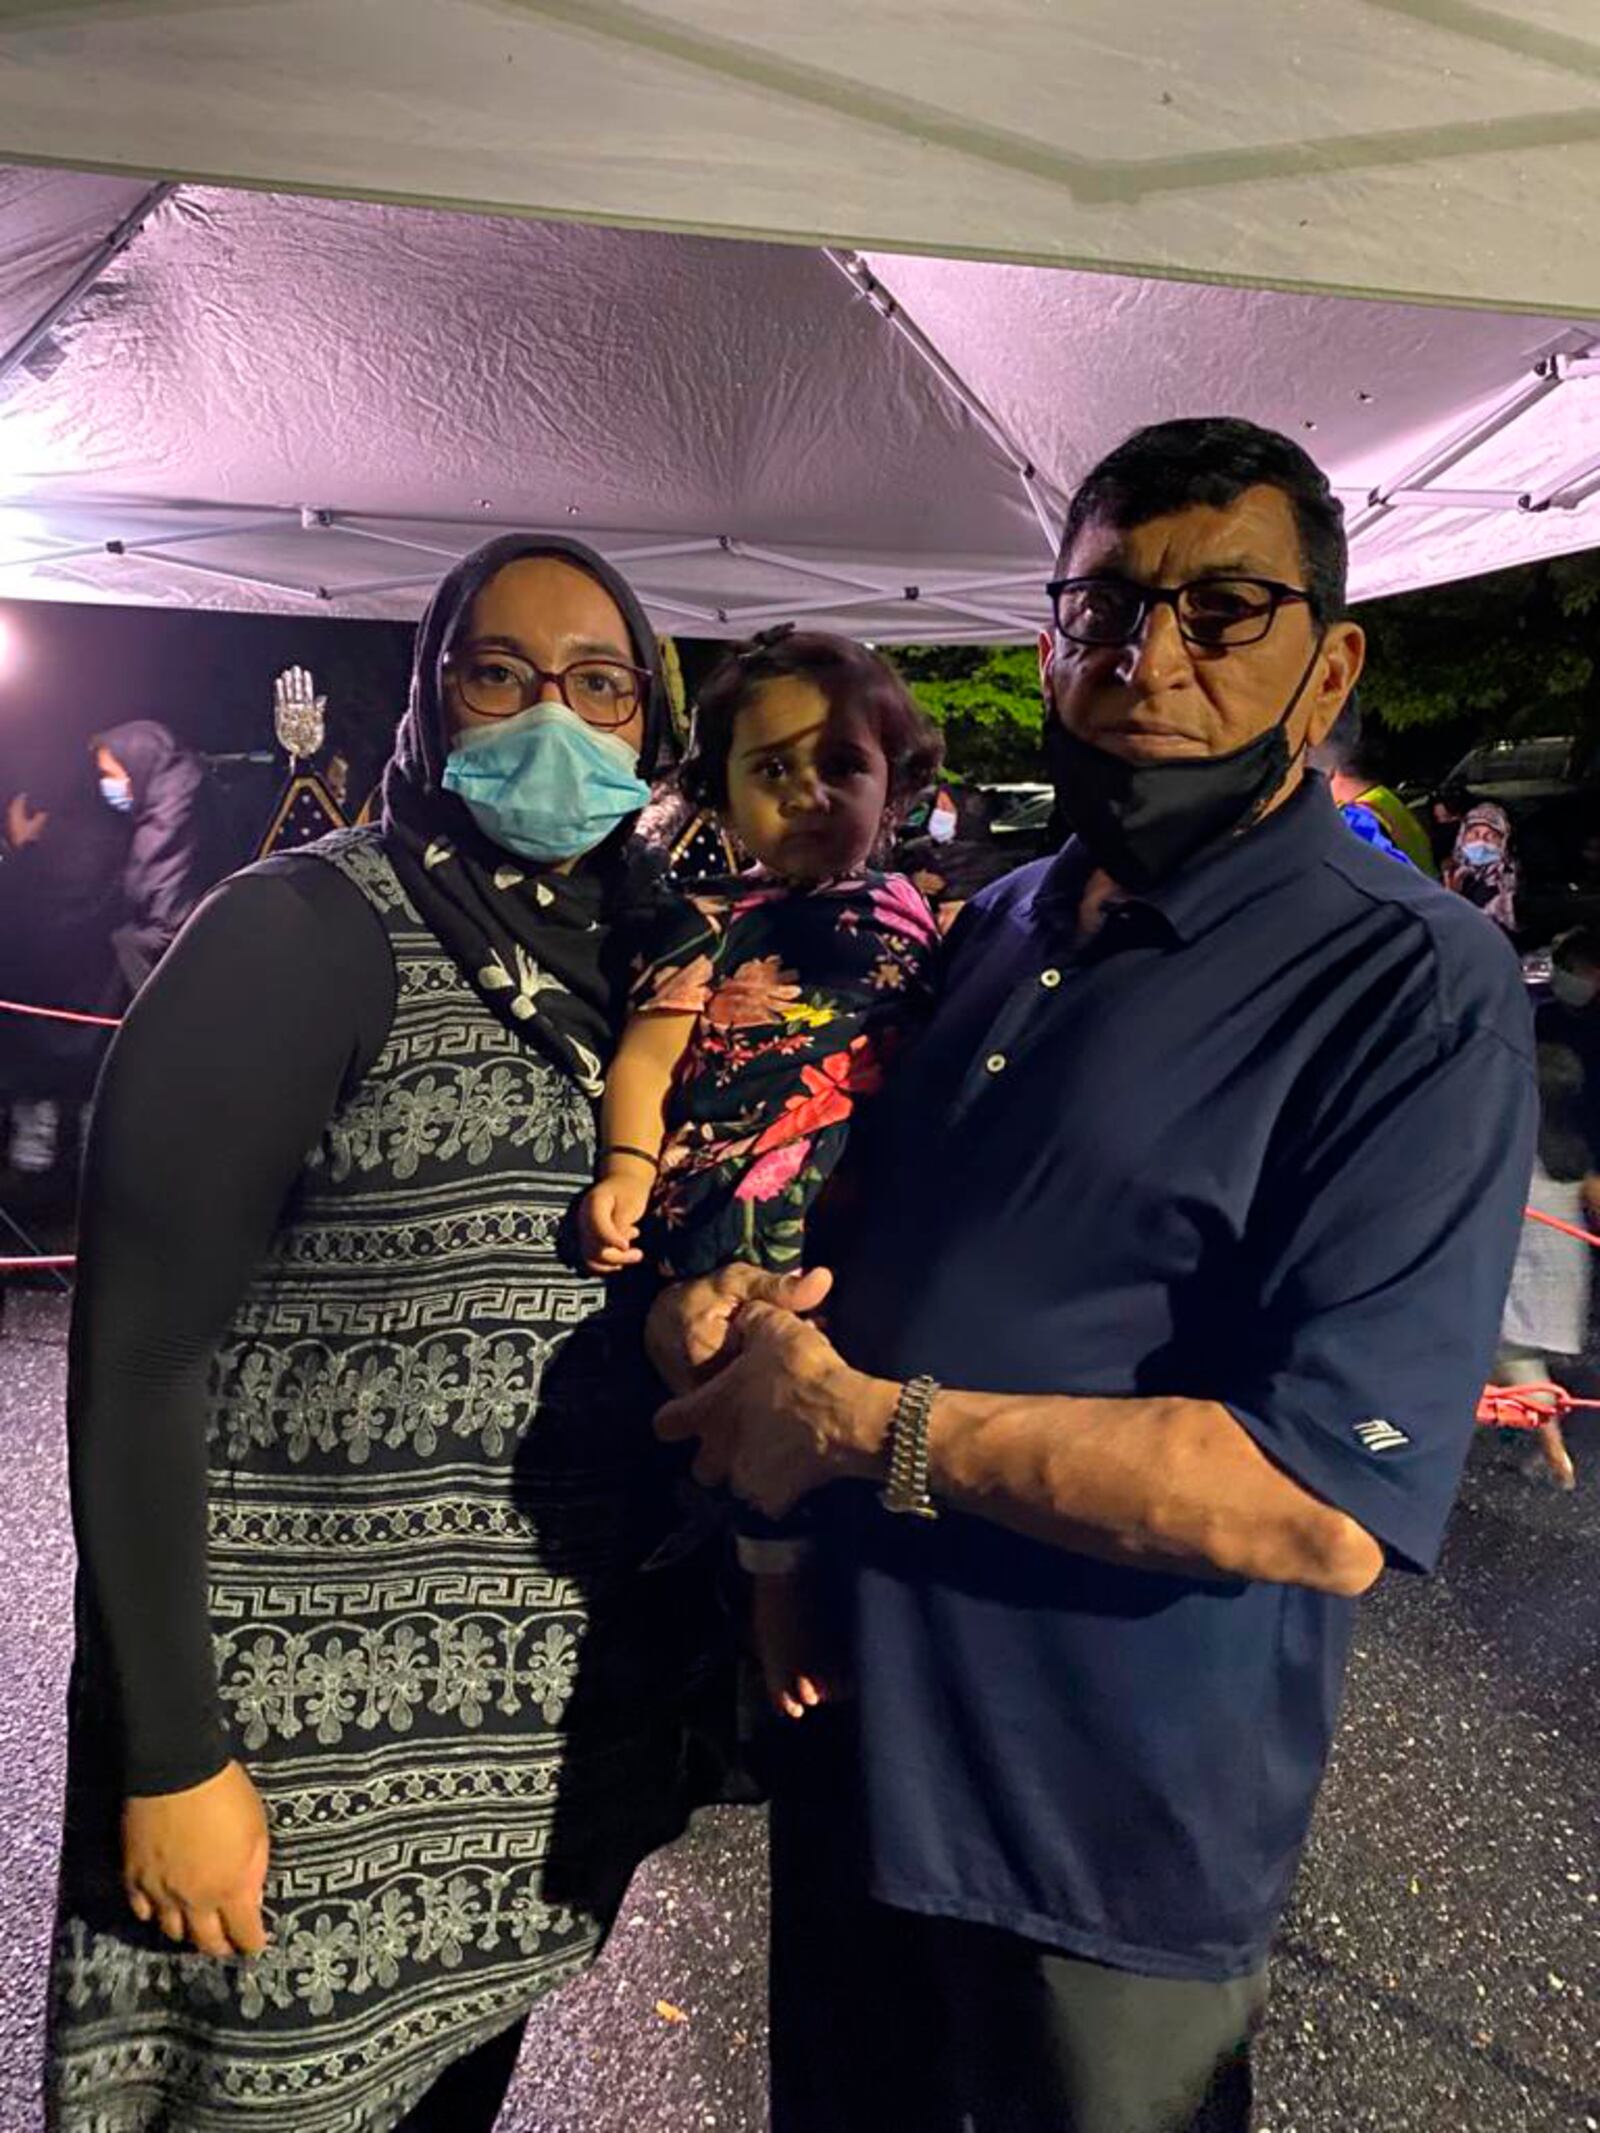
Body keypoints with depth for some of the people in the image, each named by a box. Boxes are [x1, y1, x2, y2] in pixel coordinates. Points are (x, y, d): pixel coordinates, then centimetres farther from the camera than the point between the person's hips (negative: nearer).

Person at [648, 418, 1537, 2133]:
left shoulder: (1413, 989, -17)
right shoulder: (987, 934, 5)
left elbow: (1328, 1503, -27)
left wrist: (862, 1423, -23)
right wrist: (719, 1311, -7)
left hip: (1114, 1832, -6)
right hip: (847, 1736, 6)